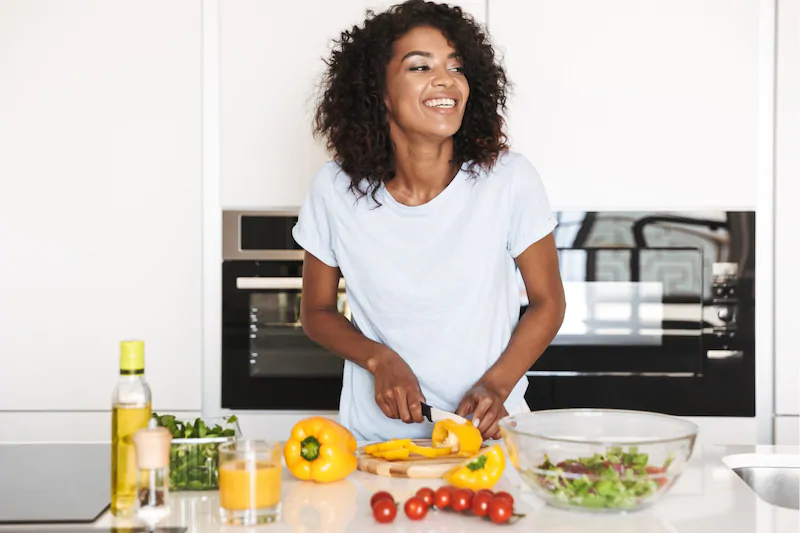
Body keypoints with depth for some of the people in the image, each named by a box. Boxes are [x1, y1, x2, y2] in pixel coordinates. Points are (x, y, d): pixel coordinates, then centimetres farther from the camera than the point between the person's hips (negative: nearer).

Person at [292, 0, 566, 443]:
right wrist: (380, 360, -10)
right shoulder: (335, 189, -5)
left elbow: (547, 302, 4)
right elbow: (317, 312, 8)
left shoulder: (509, 179, -7)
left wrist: (495, 387, -11)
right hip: (376, 436, 1)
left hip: (487, 429, -1)